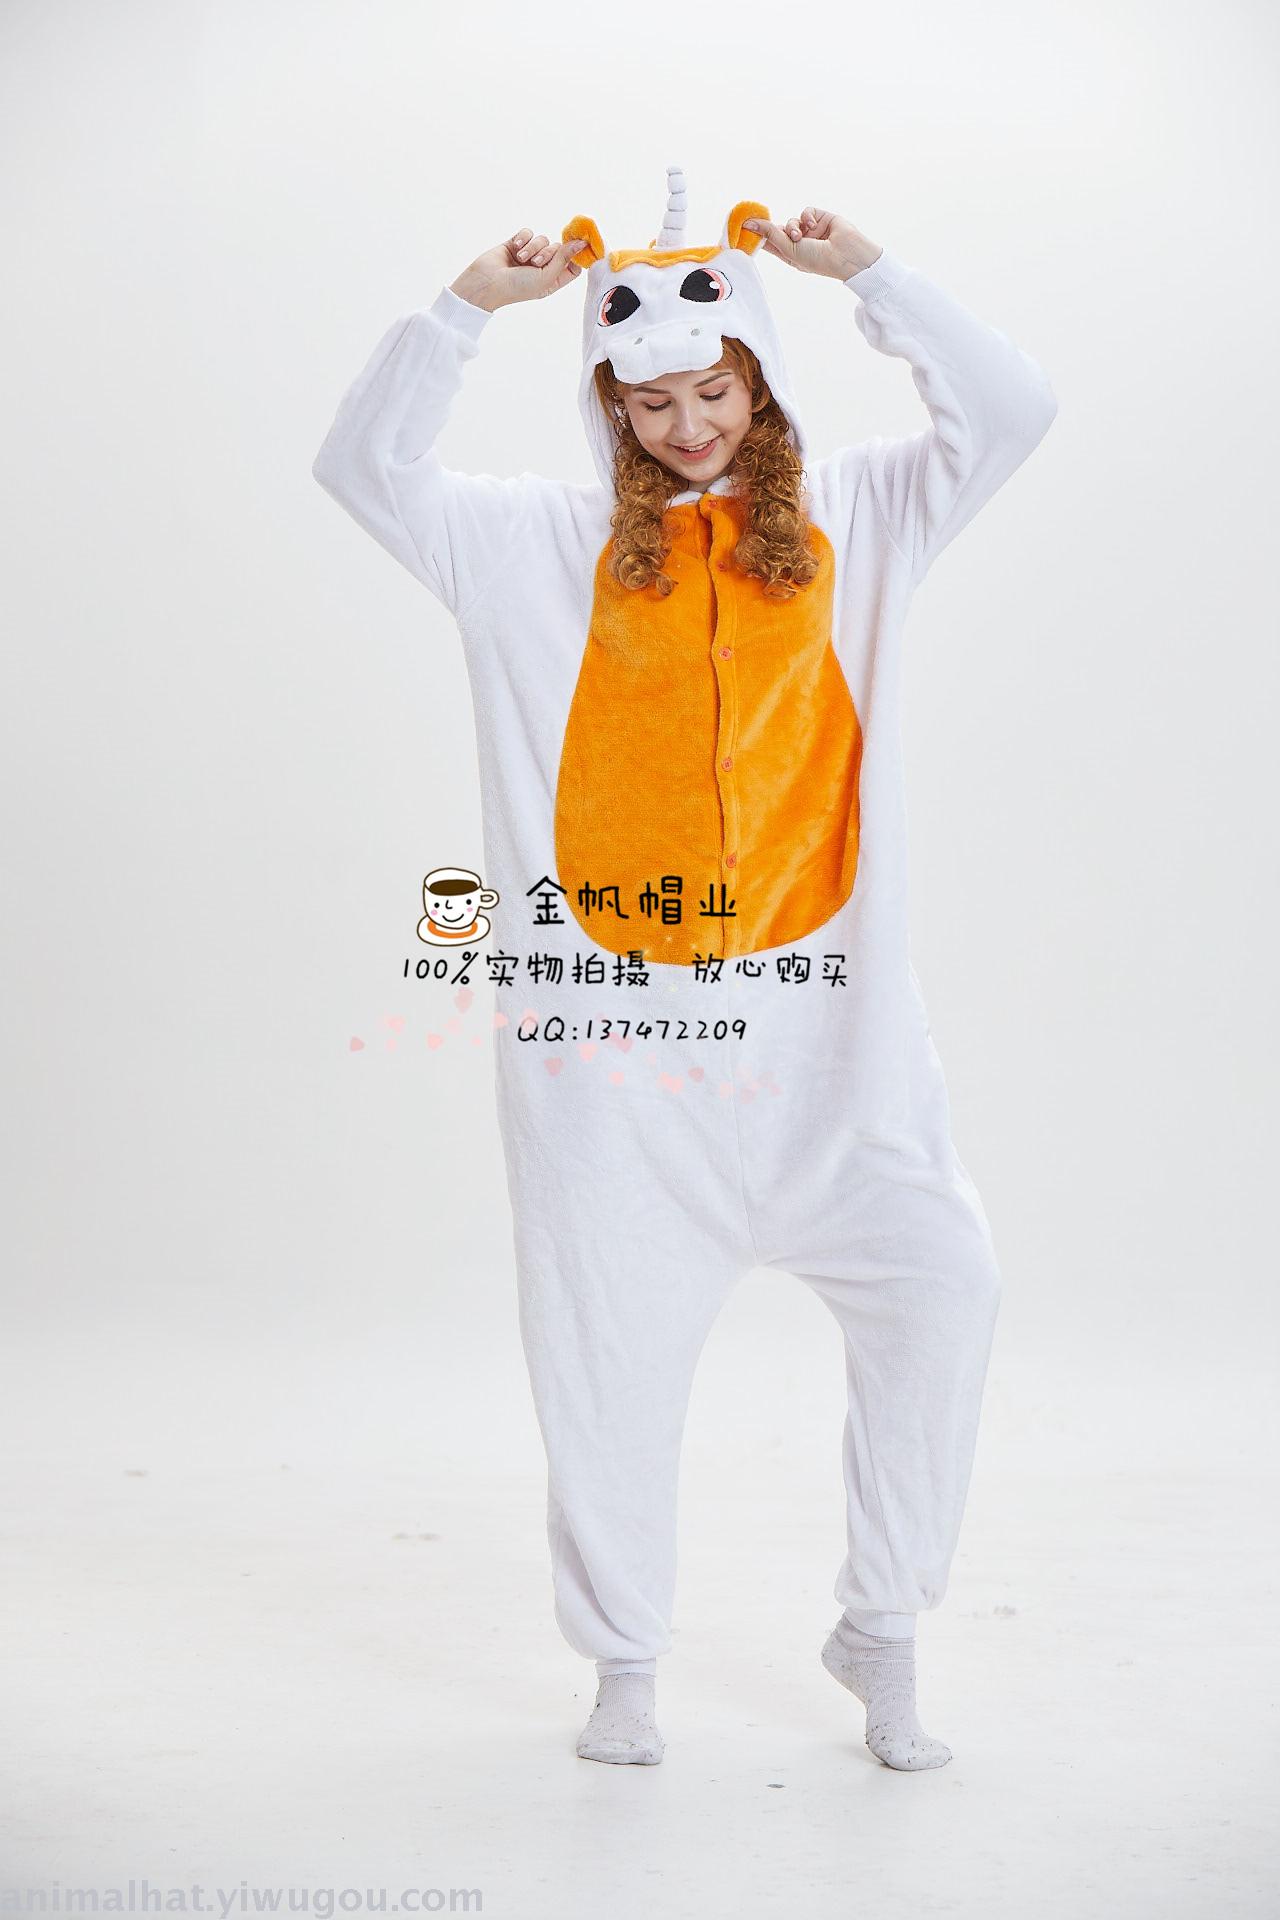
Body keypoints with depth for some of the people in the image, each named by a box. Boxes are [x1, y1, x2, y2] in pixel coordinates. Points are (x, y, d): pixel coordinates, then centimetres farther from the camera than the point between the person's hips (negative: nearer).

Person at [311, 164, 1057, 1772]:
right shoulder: (544, 541, 9)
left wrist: (865, 274, -1)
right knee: (608, 1338, 4)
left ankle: (879, 1632, 12)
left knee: (938, 1280, -9)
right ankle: (622, 1660, 25)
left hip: (818, 1008, 1)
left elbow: (1009, 413, 6)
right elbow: (363, 466, 5)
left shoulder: (848, 517, 11)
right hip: (611, 1011, 0)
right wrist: (468, 305, -4)